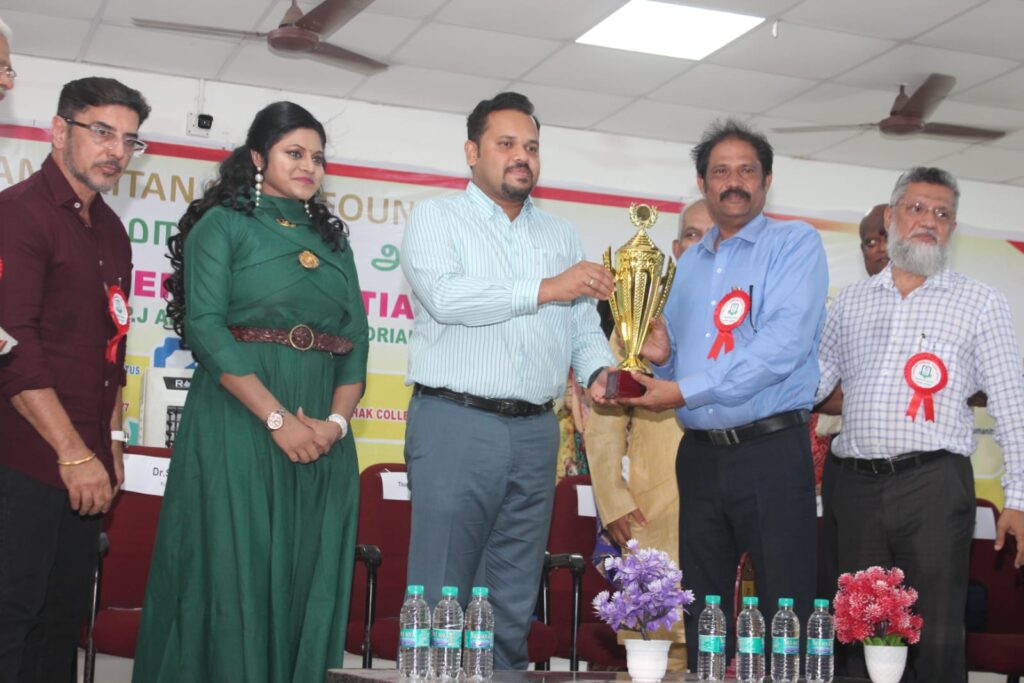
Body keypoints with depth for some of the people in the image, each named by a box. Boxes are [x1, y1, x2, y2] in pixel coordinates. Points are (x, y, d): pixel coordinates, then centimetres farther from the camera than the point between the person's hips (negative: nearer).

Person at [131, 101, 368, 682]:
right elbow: (204, 325, -10)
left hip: (323, 434, 5)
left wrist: (338, 420, -7)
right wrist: (278, 418, -17)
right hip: (239, 421, -5)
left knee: (307, 582, 5)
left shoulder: (333, 238, 18)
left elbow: (356, 337, 10)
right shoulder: (223, 224, 3)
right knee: (234, 575, -3)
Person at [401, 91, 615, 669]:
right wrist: (545, 289, -13)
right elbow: (444, 296, -14)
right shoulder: (437, 218, 4)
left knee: (515, 603, 9)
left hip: (535, 432, 5)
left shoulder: (562, 234, 19)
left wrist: (600, 369, -7)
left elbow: (583, 324, 15)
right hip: (456, 423, -5)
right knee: (442, 597, -4)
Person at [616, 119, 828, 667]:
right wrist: (661, 355, -3)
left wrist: (686, 391, -19)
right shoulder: (689, 262, 16)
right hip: (700, 453, 6)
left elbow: (785, 343, -18)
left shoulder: (795, 243, -3)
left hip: (771, 451, -6)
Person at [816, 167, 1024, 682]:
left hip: (934, 484, -3)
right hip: (858, 485, 3)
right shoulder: (850, 302, 15)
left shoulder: (979, 303, 6)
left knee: (936, 636, -1)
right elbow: (811, 384, 15)